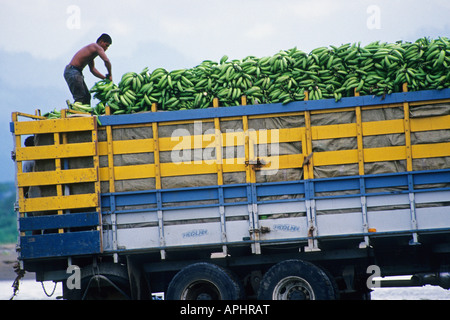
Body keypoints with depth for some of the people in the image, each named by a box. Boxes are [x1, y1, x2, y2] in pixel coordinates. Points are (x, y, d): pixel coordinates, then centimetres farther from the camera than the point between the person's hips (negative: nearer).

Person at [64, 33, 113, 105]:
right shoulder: (97, 47, -6)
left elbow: (92, 69, 26)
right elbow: (106, 61, -19)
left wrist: (105, 78, 17)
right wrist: (110, 75, -8)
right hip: (72, 71, -10)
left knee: (87, 96, 10)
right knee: (80, 98, -16)